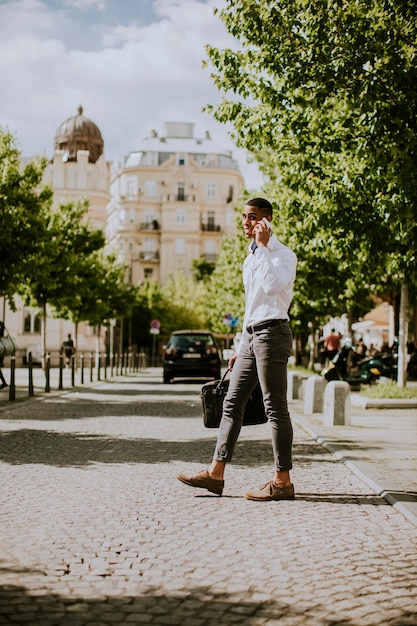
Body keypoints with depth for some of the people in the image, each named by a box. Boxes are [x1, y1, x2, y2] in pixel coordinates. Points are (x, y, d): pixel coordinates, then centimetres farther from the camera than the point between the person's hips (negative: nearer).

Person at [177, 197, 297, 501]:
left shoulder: (283, 255, -6)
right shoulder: (251, 259, 21)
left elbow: (272, 286, -27)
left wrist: (263, 245, -18)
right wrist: (241, 348, 23)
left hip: (272, 332, -9)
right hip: (252, 336, 9)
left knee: (276, 407, -7)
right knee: (232, 403, 7)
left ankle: (283, 481, -2)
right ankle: (216, 473, 11)